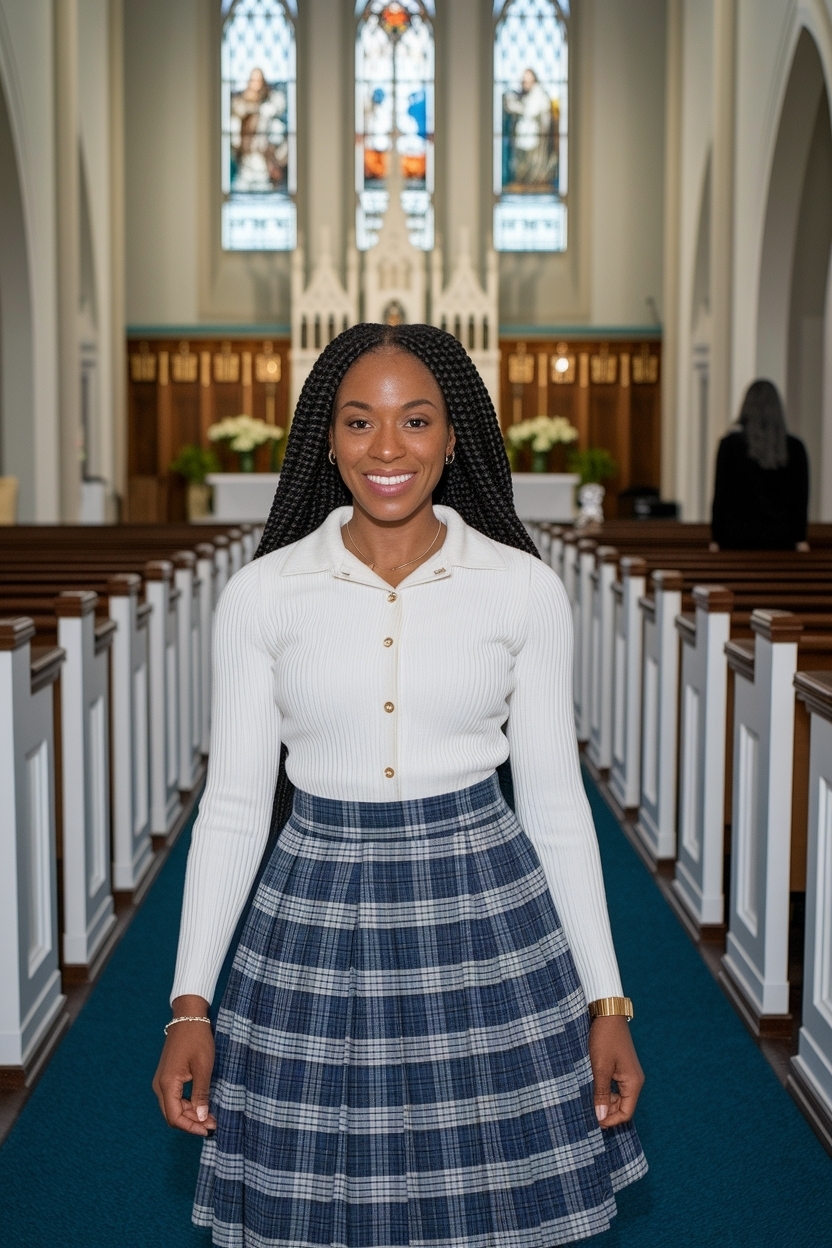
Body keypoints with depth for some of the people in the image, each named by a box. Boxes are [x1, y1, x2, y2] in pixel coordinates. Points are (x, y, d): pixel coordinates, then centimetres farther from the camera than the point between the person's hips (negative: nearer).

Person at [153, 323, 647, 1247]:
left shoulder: (524, 588, -2)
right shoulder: (261, 593, -3)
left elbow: (554, 801, 2)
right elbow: (234, 804, 1)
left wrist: (607, 1000, 1)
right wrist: (189, 1005, -2)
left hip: (485, 914, 0)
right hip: (318, 923, 0)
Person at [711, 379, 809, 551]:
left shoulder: (730, 443, -3)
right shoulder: (794, 447, 2)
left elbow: (720, 493, -2)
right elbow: (801, 497, 4)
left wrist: (716, 538, 3)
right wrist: (800, 539, 9)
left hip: (739, 536, -2)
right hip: (781, 536, 2)